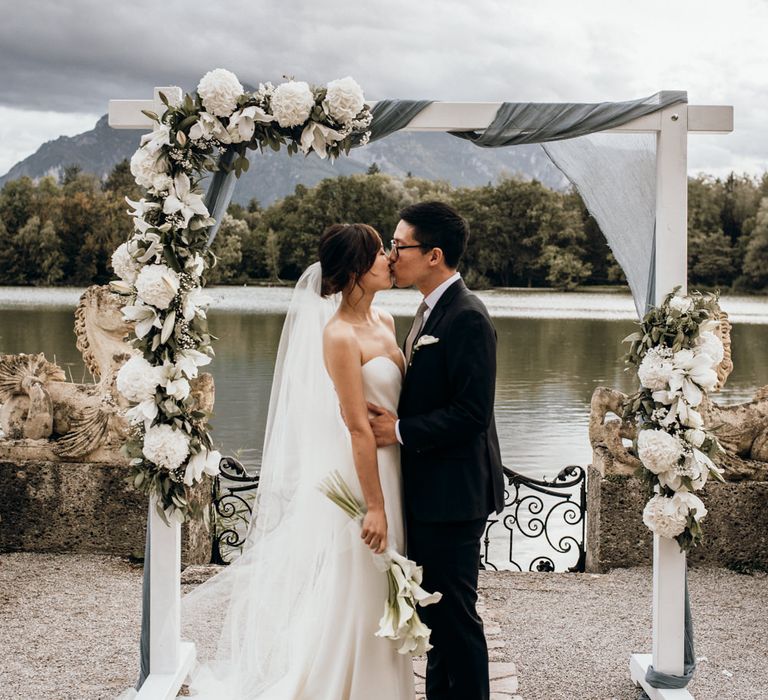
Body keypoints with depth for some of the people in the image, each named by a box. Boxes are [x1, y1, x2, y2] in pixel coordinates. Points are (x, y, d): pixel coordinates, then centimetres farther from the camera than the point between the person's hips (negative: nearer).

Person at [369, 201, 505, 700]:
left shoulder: (467, 317, -18)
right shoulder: (434, 310, 13)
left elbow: (472, 413, -23)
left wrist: (401, 431, -20)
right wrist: (394, 418, 3)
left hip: (453, 494, -10)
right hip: (428, 489, 10)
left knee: (455, 614, 0)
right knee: (435, 609, 19)